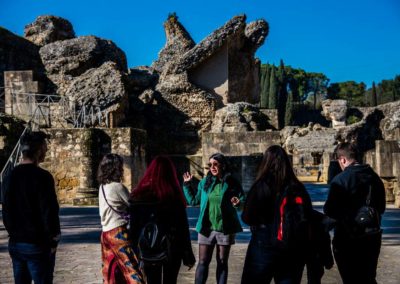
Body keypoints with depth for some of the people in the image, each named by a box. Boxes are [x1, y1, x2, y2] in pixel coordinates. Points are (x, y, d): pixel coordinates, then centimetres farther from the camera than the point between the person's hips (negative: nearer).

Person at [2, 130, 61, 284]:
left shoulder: (12, 175, 6)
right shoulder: (42, 176, -15)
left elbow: (6, 210, 12)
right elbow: (50, 212, -17)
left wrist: (14, 234, 18)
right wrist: (54, 241, -6)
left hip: (15, 243, 7)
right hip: (37, 245, -7)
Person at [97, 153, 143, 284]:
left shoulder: (102, 186, 10)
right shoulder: (117, 186, -13)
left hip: (106, 231, 8)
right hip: (118, 232, -8)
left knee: (111, 269, 14)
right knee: (132, 268, -9)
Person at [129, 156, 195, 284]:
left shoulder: (138, 194, -5)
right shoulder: (174, 195, -11)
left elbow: (134, 226, -2)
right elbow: (183, 227, -8)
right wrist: (188, 256, -1)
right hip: (172, 250, -1)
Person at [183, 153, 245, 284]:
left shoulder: (232, 183, -6)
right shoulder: (204, 183, 4)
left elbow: (243, 200, -5)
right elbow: (193, 201, 13)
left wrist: (238, 203, -27)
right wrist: (187, 185, 7)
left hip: (225, 229, -2)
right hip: (206, 228, 2)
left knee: (222, 262, 11)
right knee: (203, 262, 6)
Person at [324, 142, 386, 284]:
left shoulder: (340, 180, -17)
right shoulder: (374, 177, 4)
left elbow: (330, 211, -15)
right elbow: (381, 207, 13)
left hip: (348, 239, -6)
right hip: (372, 237, 6)